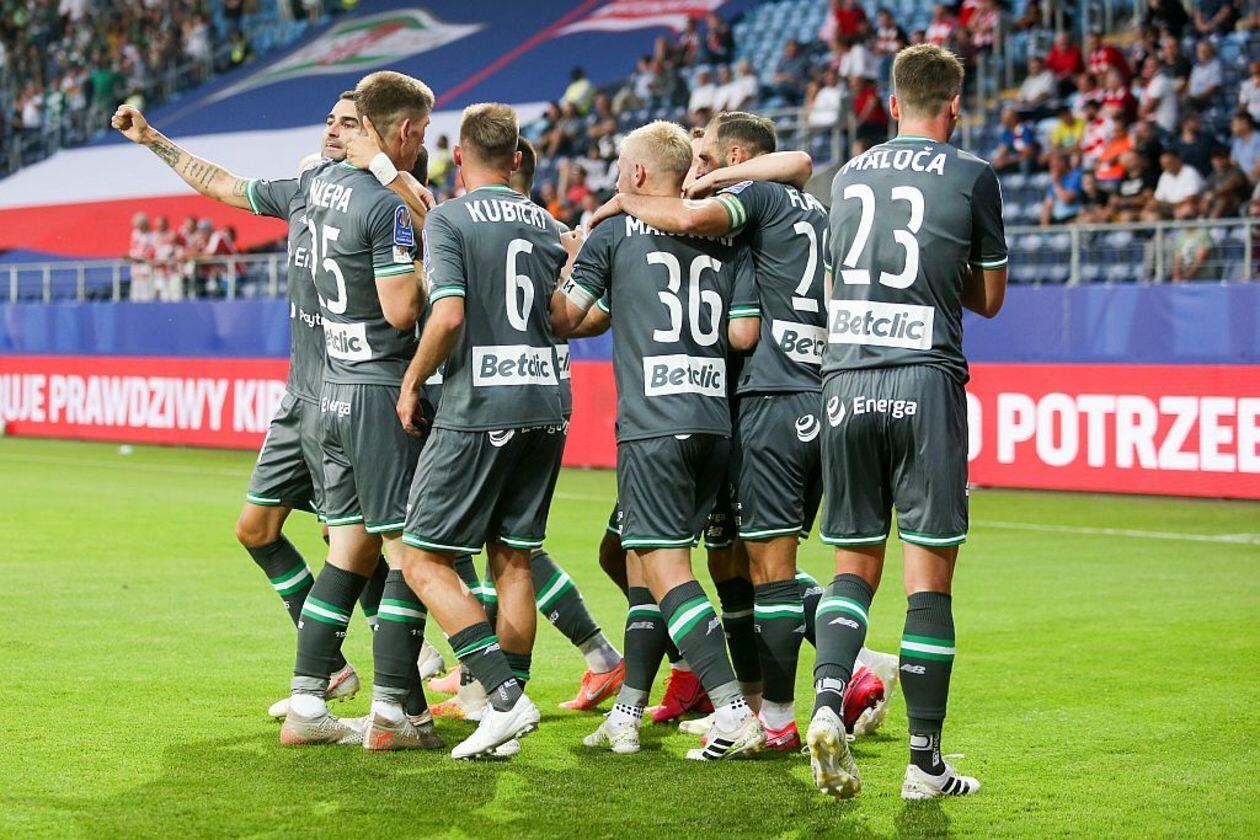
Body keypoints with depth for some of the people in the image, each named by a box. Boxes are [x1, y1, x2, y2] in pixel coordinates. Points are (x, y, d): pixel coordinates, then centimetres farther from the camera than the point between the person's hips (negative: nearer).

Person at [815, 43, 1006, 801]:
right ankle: (926, 762, 3)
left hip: (846, 383, 4)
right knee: (930, 575, 1)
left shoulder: (849, 176, 13)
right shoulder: (973, 177, 1)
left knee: (855, 565, 13)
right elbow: (990, 298, 11)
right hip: (924, 382, -4)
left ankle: (828, 699, -11)